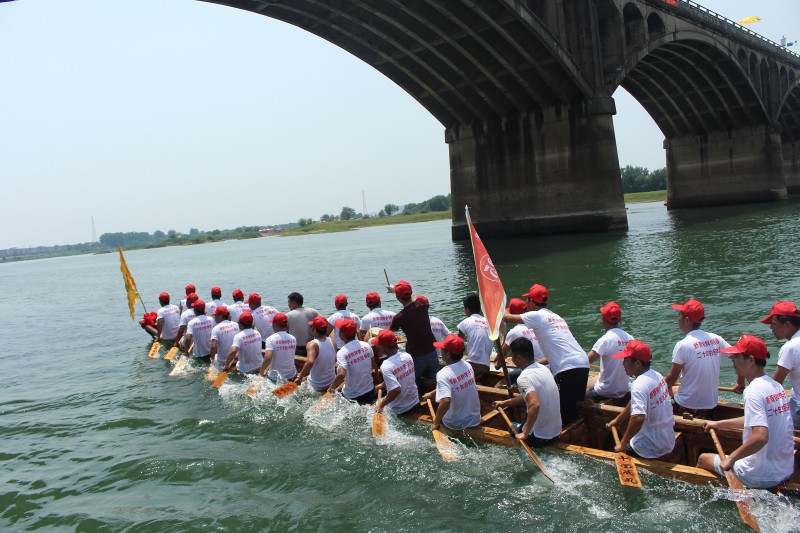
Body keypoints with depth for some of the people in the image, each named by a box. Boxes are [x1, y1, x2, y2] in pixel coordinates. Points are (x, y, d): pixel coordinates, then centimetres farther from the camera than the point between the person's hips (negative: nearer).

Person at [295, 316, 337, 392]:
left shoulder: (312, 344, -23)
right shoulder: (332, 341, -6)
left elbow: (310, 362, -40)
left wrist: (300, 377, -30)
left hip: (316, 387, -5)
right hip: (331, 384, 6)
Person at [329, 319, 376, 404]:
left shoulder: (342, 352, -23)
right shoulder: (366, 345, -7)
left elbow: (341, 374, -34)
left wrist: (331, 387, -18)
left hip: (353, 396, -5)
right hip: (370, 391, 5)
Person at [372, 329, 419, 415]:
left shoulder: (386, 366, -27)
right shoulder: (407, 356, -7)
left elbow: (396, 390, -35)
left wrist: (381, 404, -21)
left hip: (399, 410, -6)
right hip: (415, 403, 6)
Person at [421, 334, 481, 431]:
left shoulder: (443, 374, -26)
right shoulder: (467, 366, -6)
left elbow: (445, 401, -40)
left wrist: (436, 422, -25)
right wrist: (432, 393, 22)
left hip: (456, 426, -4)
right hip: (475, 420, 4)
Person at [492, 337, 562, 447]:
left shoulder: (524, 378, -23)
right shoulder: (543, 369, 3)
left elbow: (535, 404, -37)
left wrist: (525, 434, -29)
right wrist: (506, 403, 21)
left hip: (539, 438, -7)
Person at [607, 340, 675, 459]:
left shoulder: (639, 385, -26)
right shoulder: (657, 376, 2)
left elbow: (638, 418, -37)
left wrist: (623, 444, -26)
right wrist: (618, 419, 23)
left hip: (650, 450, -8)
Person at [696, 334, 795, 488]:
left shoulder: (754, 391, -23)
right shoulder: (776, 385, 3)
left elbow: (760, 436, -33)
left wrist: (731, 459, -22)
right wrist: (719, 424, 25)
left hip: (762, 476, -8)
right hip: (787, 469, 8)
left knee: (703, 458, 11)